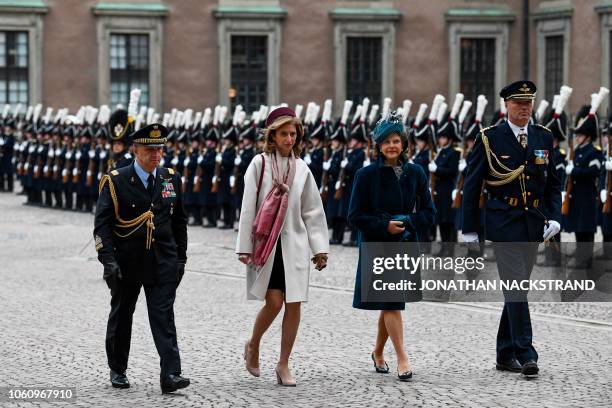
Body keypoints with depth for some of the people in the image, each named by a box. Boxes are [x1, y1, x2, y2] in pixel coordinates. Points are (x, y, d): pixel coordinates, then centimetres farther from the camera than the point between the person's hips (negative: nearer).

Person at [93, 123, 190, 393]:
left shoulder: (171, 179, 5)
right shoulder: (116, 181, -7)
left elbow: (179, 221, 14)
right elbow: (102, 224, -10)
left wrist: (180, 258, 11)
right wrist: (108, 260, -19)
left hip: (163, 262, 2)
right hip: (127, 262, -2)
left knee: (164, 317, -7)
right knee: (121, 316, 12)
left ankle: (170, 374, -14)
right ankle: (118, 370, 28)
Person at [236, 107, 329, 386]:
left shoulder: (302, 169, 8)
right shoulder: (260, 163, -2)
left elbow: (313, 212, 12)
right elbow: (248, 207, -3)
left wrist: (320, 248, 7)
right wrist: (244, 247, -7)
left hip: (294, 244, 4)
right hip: (265, 244, -3)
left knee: (294, 304, -1)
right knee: (274, 301, -11)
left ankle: (284, 365, 8)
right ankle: (253, 345, 16)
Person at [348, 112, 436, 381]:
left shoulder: (415, 173, 4)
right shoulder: (366, 175, -5)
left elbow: (428, 212, 5)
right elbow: (355, 216, -6)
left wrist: (406, 222, -13)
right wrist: (384, 226, -18)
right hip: (376, 246, -3)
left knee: (389, 304, 12)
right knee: (391, 302, -9)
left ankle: (378, 353, 30)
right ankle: (402, 359, -10)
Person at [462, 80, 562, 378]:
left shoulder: (544, 138, 8)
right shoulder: (489, 139, -4)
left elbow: (553, 183, 13)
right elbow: (471, 187, -2)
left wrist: (554, 218, -3)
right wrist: (469, 231, -4)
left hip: (534, 225, 5)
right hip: (504, 224, -5)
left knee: (517, 288, 10)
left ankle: (505, 354, 18)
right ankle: (525, 354, -14)